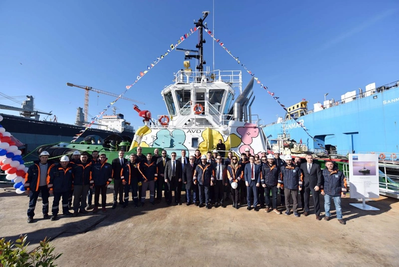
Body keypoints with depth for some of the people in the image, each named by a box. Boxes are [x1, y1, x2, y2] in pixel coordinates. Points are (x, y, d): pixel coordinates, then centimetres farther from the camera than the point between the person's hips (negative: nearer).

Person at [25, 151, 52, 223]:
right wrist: (27, 188, -5)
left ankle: (45, 213, 28)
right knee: (32, 201, 2)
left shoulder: (50, 166, -5)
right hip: (35, 186, -1)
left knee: (45, 200, 13)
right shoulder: (34, 166, -9)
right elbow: (28, 177, -4)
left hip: (45, 186, 2)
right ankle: (30, 216, 18)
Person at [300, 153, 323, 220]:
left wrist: (318, 185, -9)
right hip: (305, 185, 1)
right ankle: (306, 210, 31)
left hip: (314, 185, -1)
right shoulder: (302, 165, 3)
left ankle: (317, 214, 18)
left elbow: (319, 176, -2)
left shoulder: (317, 165, -1)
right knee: (306, 199, 12)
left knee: (316, 200, 4)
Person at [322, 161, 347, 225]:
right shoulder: (324, 172, -3)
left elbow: (343, 182, 2)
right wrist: (322, 189, 3)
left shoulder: (339, 172, -5)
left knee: (338, 205, 9)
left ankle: (340, 218, 24)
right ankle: (327, 215, 27)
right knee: (327, 203, 11)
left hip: (337, 192, 0)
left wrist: (343, 191, 1)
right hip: (327, 192, 1)